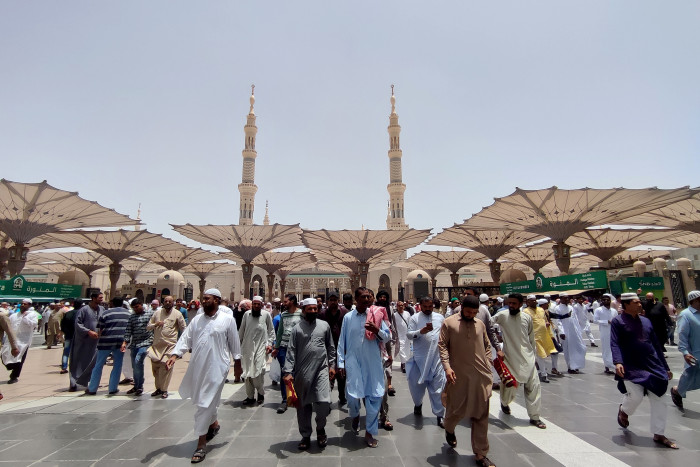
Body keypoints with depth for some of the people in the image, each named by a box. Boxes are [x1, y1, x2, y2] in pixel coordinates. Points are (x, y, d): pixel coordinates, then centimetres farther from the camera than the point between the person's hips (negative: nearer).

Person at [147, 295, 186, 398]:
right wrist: (156, 324, -8)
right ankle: (158, 388, 27)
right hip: (156, 344, 4)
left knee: (166, 367, -5)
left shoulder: (177, 314, -1)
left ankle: (164, 390, 10)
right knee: (155, 367, 10)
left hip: (170, 345, -4)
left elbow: (184, 329, 4)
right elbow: (148, 327, 12)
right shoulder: (157, 312, 8)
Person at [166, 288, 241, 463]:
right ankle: (214, 424, 48)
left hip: (216, 368, -5)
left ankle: (201, 444, 12)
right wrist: (174, 355, -12)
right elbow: (185, 339, 3)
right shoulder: (197, 319, 6)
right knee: (202, 401, 21)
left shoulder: (228, 319, -6)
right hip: (197, 367, 5)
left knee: (205, 404, -2)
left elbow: (235, 343, -2)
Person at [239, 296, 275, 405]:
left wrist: (270, 343, -2)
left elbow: (271, 330, 4)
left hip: (261, 347, -3)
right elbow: (241, 330, 12)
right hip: (247, 346, 3)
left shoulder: (266, 315, -3)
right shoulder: (247, 314, 3)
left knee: (258, 371, -8)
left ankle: (261, 393, 15)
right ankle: (250, 396, 21)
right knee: (247, 371, 7)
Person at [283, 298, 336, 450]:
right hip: (302, 372, 0)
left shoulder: (324, 325, 6)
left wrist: (332, 365, 8)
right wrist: (288, 371, -11)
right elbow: (291, 351, -4)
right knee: (303, 406, 9)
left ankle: (320, 429, 19)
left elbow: (330, 347, 12)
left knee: (324, 402, -11)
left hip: (321, 369, 0)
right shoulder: (297, 328, 0)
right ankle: (305, 436, 30)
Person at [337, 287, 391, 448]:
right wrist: (341, 363, 2)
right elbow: (341, 341, 3)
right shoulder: (348, 317, 1)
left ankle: (370, 432, 24)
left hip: (373, 363, 1)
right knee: (352, 395, 0)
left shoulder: (375, 316, 2)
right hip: (353, 362, -1)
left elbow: (388, 336, 4)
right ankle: (355, 416, 36)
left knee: (374, 396, 3)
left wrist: (377, 330, -16)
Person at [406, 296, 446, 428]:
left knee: (438, 388, 3)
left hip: (436, 357, 1)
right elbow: (408, 334, -6)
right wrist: (421, 332, -23)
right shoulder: (415, 318, 0)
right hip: (419, 358, -1)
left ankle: (439, 416, 13)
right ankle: (418, 404, 40)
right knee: (417, 383, 12)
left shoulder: (440, 317, 8)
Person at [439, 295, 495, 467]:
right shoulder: (449, 323, -4)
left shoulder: (480, 324, 8)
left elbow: (487, 345, 17)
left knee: (481, 415, 8)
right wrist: (447, 367, -16)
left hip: (480, 376, 3)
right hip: (458, 375, -3)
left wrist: (487, 366, 9)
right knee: (456, 409, 9)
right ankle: (449, 430, 43)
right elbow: (442, 345, -6)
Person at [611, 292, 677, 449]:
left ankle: (659, 435, 18)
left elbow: (656, 344, 17)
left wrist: (665, 367, 17)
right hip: (631, 367, -5)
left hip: (652, 366, 6)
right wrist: (618, 362, -28)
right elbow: (614, 343, -13)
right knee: (636, 396, -12)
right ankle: (623, 410, 23)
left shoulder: (646, 321, 12)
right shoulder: (617, 321, -5)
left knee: (658, 400, 4)